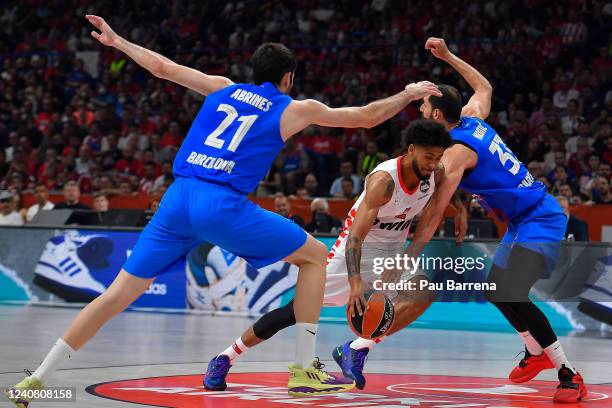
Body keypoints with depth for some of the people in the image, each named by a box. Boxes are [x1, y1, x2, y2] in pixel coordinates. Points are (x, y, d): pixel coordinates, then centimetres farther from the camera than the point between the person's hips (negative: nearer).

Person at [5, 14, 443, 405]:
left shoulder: (223, 88, 22)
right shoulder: (296, 109, 13)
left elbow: (163, 67, 28)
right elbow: (365, 117, 22)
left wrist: (115, 40, 42)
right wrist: (408, 93, 38)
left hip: (177, 198, 5)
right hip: (222, 204, -4)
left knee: (118, 294, 8)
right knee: (315, 256, 12)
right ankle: (304, 369, 8)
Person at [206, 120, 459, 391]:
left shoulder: (435, 175, -11)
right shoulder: (384, 180, -31)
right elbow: (355, 236, -37)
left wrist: (460, 211, -2)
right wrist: (355, 282, -50)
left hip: (392, 251, 6)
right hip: (359, 245, -6)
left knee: (422, 295, -22)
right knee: (301, 307, -8)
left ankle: (355, 350, -16)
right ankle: (227, 356, 5)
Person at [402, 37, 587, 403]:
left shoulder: (456, 152, -19)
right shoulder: (472, 118, 6)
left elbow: (434, 216, -21)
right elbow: (485, 87, 30)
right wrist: (448, 56, 30)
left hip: (540, 221, -10)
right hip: (524, 220, 10)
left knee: (509, 294, -26)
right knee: (497, 290, 19)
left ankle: (569, 375, -20)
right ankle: (536, 353, 40)